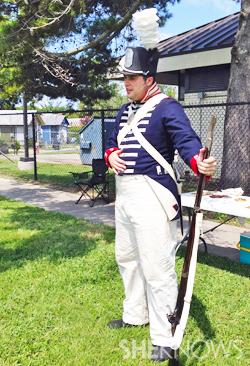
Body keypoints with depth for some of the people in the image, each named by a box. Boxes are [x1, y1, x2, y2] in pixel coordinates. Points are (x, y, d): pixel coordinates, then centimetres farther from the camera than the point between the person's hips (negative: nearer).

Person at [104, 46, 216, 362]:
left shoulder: (167, 107, -11)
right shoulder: (125, 111, 15)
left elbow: (187, 140, -26)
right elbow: (112, 143, 21)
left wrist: (199, 164, -47)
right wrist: (111, 156, -3)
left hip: (151, 193, -9)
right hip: (123, 192, 9)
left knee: (156, 267, -6)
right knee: (126, 257, 20)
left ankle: (164, 339, 9)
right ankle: (135, 314, 41)